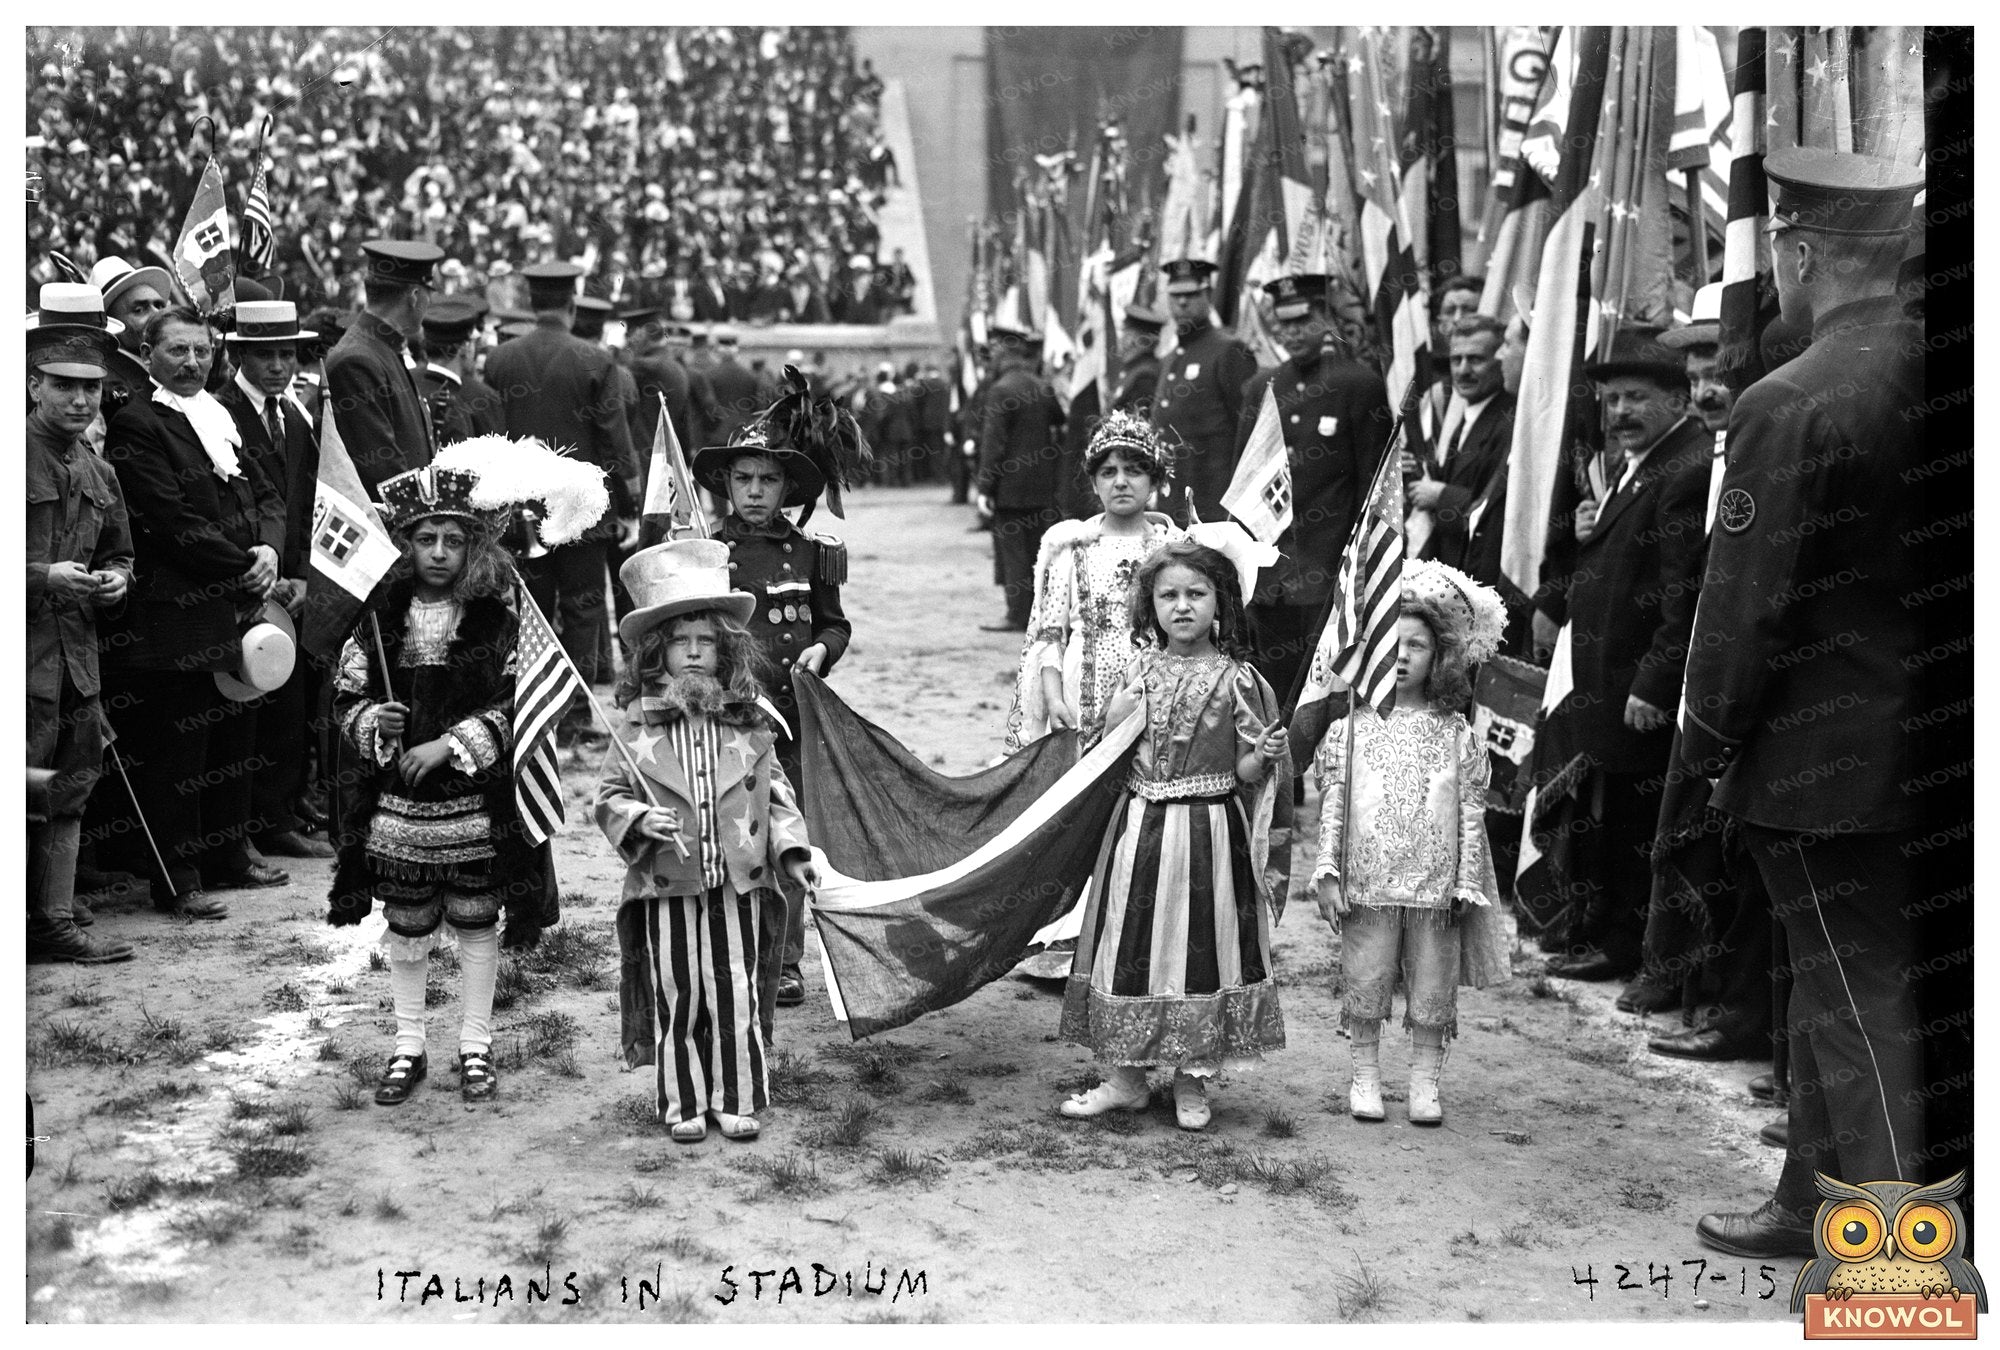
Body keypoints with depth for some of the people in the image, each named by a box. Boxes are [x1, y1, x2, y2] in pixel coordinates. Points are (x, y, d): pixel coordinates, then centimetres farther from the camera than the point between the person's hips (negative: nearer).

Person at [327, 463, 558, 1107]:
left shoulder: (499, 617, -6)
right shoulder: (381, 616, 1)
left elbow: (518, 703, -9)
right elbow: (346, 696, 6)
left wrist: (449, 744, -16)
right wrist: (374, 723, -15)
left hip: (479, 800, -2)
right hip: (397, 801, 2)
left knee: (476, 925, 8)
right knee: (406, 928, 11)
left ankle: (475, 1046, 23)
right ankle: (408, 1047, 25)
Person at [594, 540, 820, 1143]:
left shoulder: (749, 719, 3)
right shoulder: (638, 722, -1)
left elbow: (775, 791, 8)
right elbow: (609, 796, 2)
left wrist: (793, 851, 0)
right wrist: (640, 820, -17)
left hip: (740, 882, 1)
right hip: (669, 886, -1)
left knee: (737, 995, 6)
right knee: (677, 997, 8)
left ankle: (736, 1099, 21)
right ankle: (683, 1103, 22)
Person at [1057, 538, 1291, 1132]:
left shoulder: (1237, 680, -6)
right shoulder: (1142, 670, 5)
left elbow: (1244, 771, -4)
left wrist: (1266, 753, -24)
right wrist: (1121, 711, -9)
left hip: (1208, 830, -3)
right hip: (1141, 826, 4)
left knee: (1202, 945, 3)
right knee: (1131, 946, 8)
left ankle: (1193, 1081, 19)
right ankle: (1125, 1076, 21)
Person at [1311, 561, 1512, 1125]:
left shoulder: (1457, 735, 1)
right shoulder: (1352, 728, 0)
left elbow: (1470, 813, 2)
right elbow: (1332, 803, 0)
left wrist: (1466, 883, -1)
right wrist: (1328, 873, -4)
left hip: (1435, 885, 1)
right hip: (1367, 882, 0)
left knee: (1432, 986, 9)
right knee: (1364, 980, 7)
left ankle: (1425, 1079, 22)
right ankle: (1365, 1073, 21)